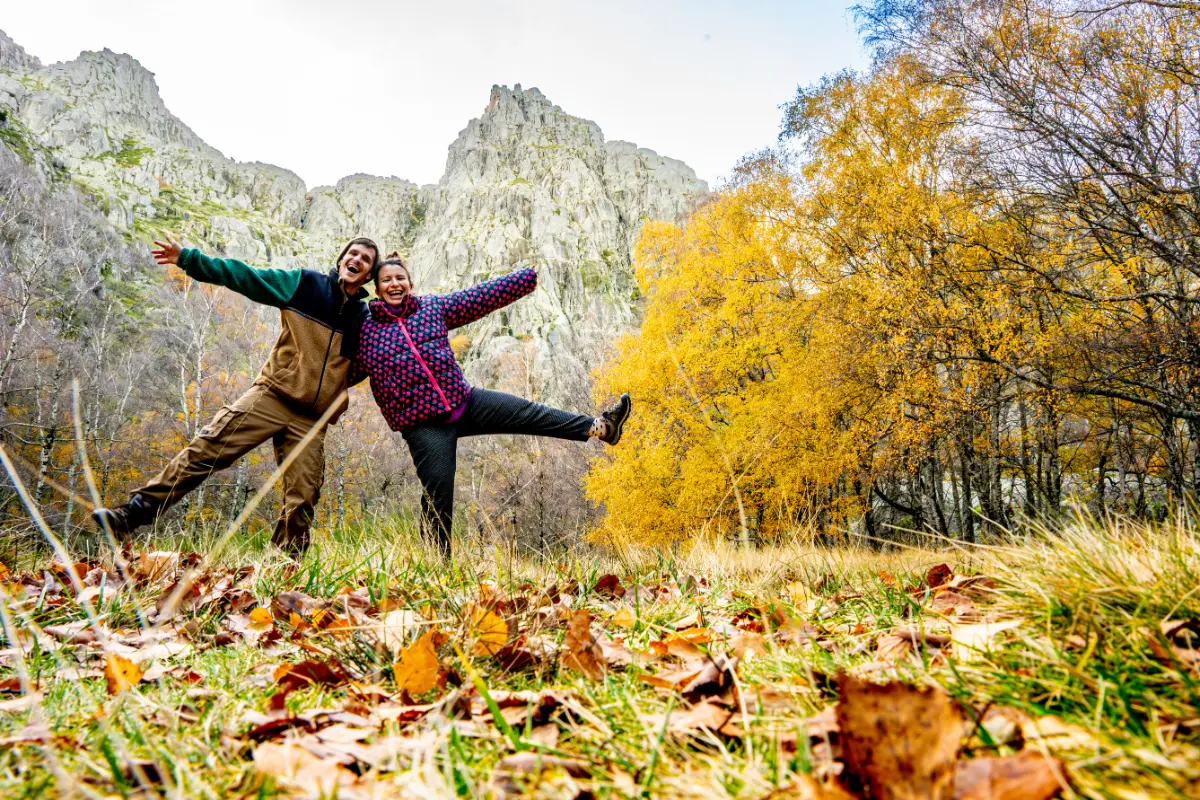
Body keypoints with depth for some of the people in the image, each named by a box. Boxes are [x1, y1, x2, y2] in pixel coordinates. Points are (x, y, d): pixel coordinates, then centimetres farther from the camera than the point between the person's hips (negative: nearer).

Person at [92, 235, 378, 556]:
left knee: (302, 500, -2)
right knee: (205, 450, -13)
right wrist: (188, 258, -2)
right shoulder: (306, 284, 4)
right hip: (271, 396, -2)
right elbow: (245, 276, 2)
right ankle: (131, 515, -6)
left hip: (311, 420, 2)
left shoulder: (363, 316, 10)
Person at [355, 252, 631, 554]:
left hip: (464, 400, 3)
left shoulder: (433, 307, 7)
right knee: (437, 497, -2)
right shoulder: (366, 331, 1)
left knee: (529, 413, -1)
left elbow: (484, 295, 6)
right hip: (423, 425, -3)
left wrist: (532, 275, 4)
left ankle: (600, 426, 5)